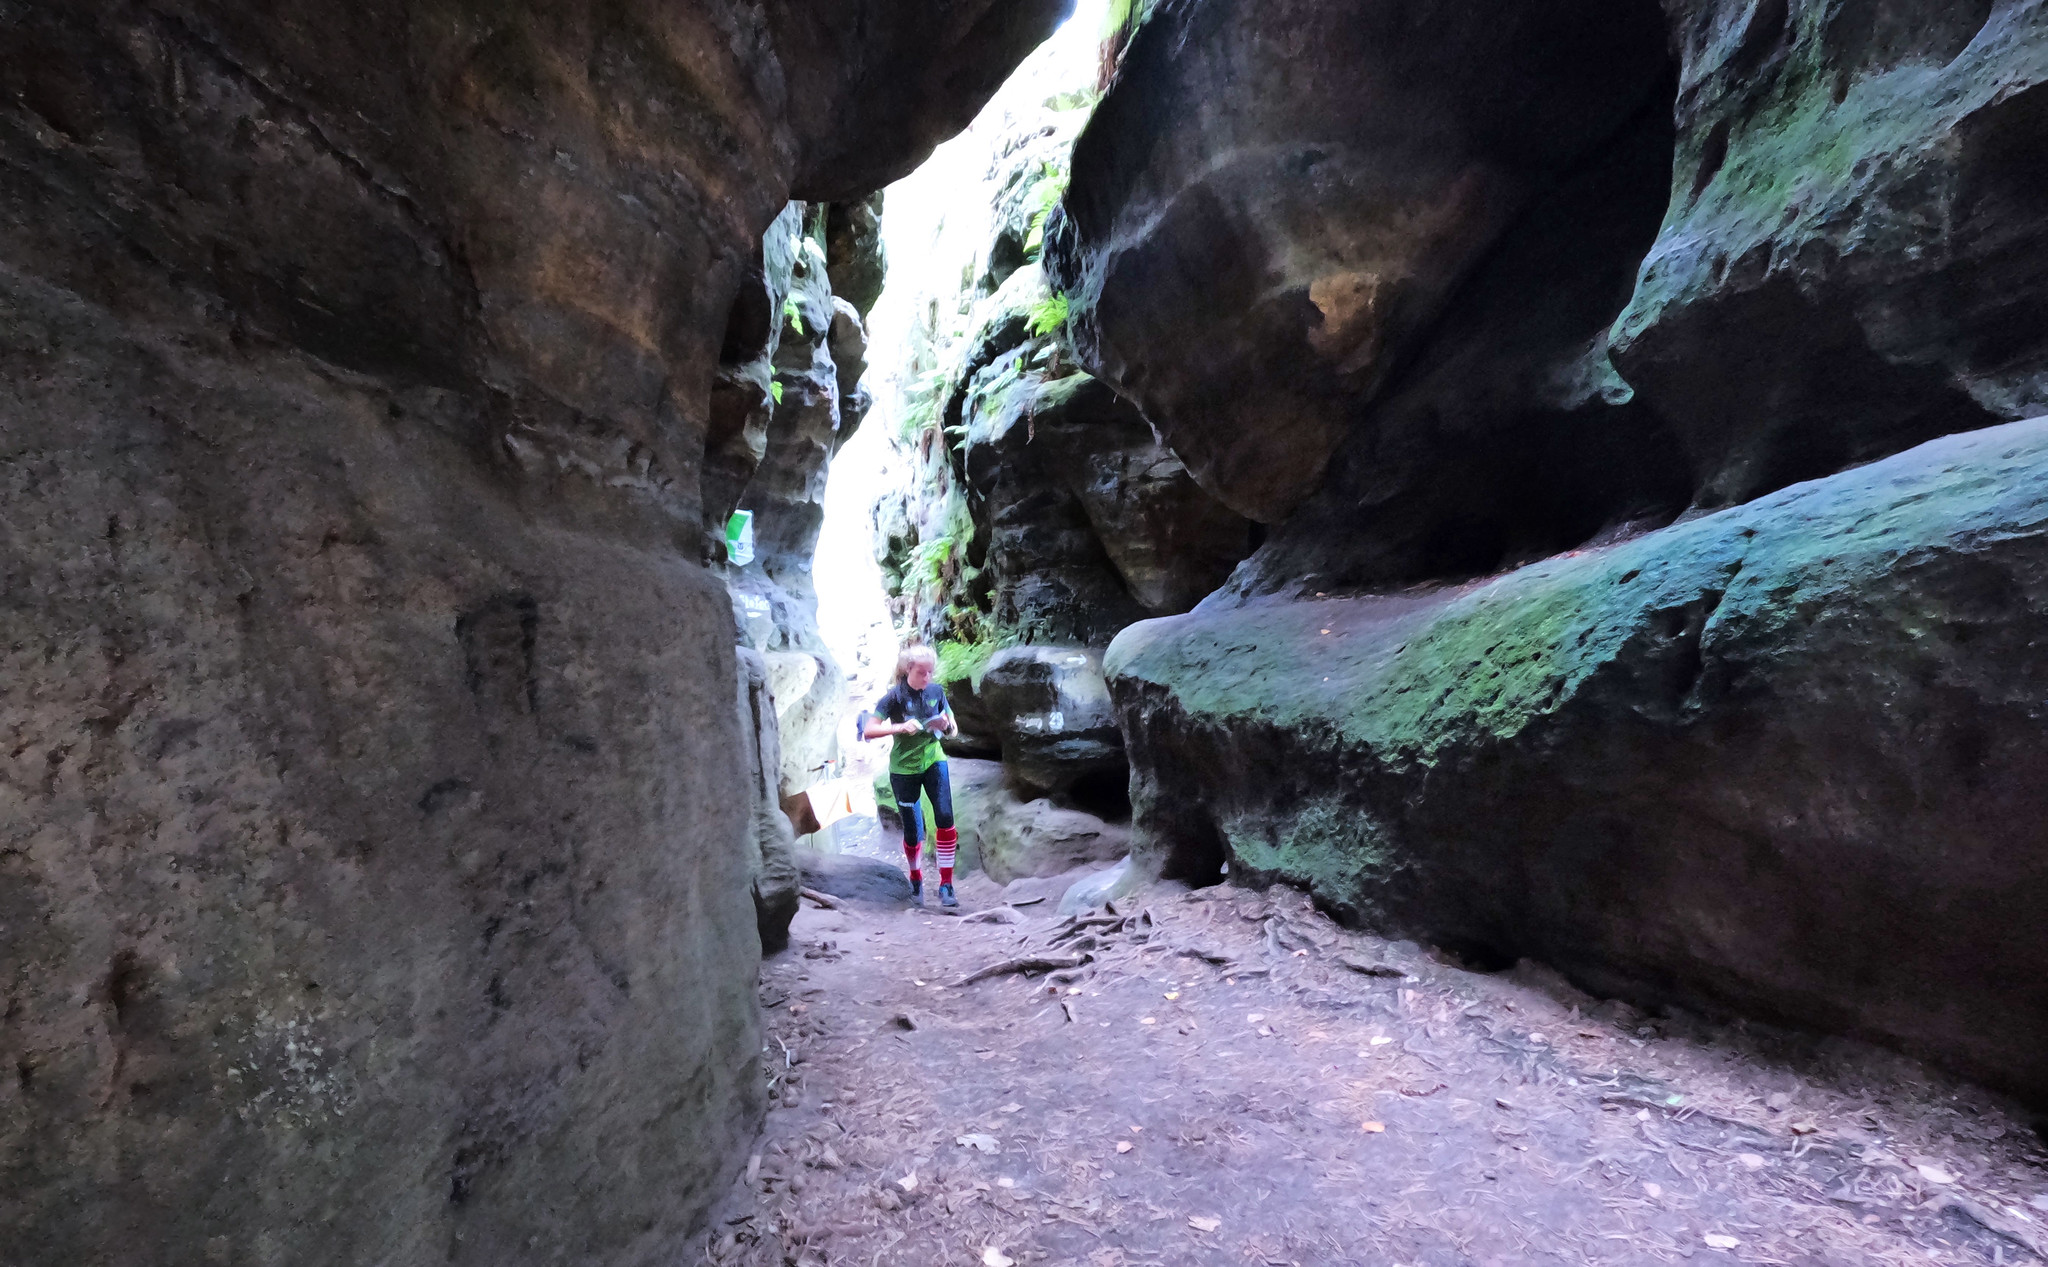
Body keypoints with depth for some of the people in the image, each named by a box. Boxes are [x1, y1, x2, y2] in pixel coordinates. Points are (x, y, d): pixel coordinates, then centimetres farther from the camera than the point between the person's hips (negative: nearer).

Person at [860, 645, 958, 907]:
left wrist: (946, 725, -16)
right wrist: (901, 727, -29)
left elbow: (953, 728, 8)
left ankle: (946, 885, -5)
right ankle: (916, 880, 33)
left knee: (945, 818, -14)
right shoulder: (894, 697, -12)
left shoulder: (936, 691, -2)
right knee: (913, 831, 6)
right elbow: (868, 731, -17)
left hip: (933, 760, 2)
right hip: (904, 768, -2)